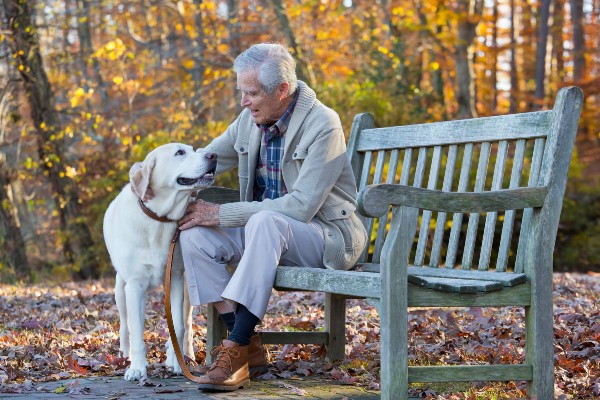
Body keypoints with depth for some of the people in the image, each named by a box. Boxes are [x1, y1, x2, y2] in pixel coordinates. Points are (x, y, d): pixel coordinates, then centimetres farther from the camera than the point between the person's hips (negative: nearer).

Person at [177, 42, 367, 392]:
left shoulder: (323, 125, -20)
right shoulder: (250, 120, 2)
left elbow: (301, 206, -27)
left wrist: (222, 214, -26)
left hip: (327, 236, -7)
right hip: (266, 230, 7)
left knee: (266, 221, -38)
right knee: (195, 236, -15)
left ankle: (235, 349, -35)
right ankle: (249, 346, -17)